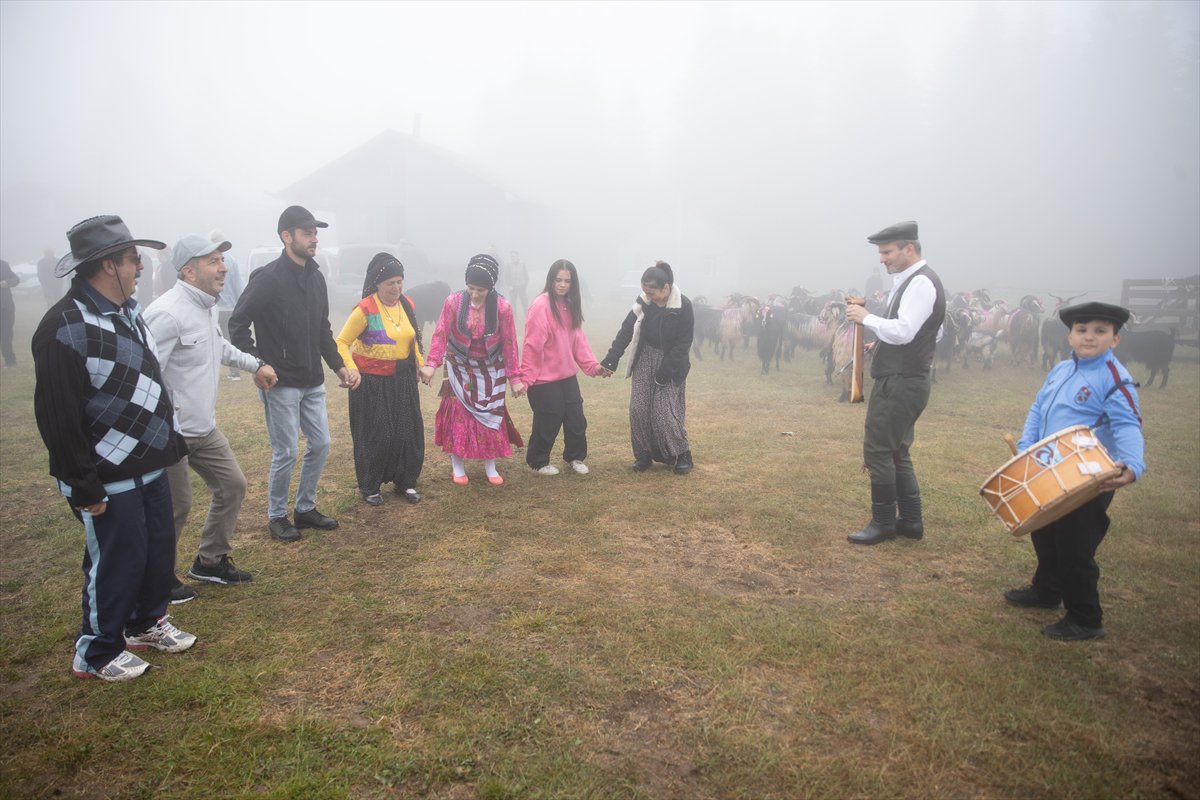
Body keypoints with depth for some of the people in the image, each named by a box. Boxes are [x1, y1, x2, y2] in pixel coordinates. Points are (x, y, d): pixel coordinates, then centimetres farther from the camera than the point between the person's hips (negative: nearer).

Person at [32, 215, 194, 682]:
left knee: (159, 550, 18)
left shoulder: (127, 312, 9)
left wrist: (172, 439, 17)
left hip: (150, 467, 9)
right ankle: (96, 653, 25)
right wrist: (85, 488, -19)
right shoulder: (66, 327, -21)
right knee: (117, 561, 4)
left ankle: (146, 624, 40)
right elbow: (58, 418, -22)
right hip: (108, 482, -9)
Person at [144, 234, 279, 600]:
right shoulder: (168, 313, -22)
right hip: (172, 434, -10)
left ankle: (210, 561, 33)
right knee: (175, 506, 4)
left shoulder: (206, 307, 9)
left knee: (232, 486, 15)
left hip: (205, 429, 10)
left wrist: (256, 364, 26)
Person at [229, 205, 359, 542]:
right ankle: (277, 517, 20)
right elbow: (238, 324, -13)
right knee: (285, 452, 1)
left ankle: (305, 508, 28)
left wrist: (339, 366, 11)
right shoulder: (268, 278, -13)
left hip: (313, 382, 7)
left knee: (321, 444, 11)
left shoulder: (316, 277, 9)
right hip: (281, 383, -7)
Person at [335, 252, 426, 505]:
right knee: (374, 435, 2)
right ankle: (369, 488, 19)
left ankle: (405, 482, 24)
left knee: (408, 432, 7)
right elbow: (342, 342, -12)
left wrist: (420, 363, 14)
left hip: (403, 379, 6)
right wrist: (352, 371, -24)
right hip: (372, 380, -5)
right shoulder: (365, 309, -16)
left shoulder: (407, 304, 3)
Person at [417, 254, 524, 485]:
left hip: (490, 372, 0)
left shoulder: (502, 307, -15)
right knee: (458, 415, 3)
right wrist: (431, 363, -22)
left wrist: (514, 377, -7)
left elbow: (509, 343, -9)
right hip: (460, 369, 0)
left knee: (491, 415, 7)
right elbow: (440, 335, -10)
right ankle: (457, 466, 19)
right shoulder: (453, 302, -15)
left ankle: (490, 467, 21)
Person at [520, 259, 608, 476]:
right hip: (544, 378, -7)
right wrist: (525, 377, -20)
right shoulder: (540, 306, -17)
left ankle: (576, 457, 33)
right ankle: (537, 462, 24)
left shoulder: (570, 306, 7)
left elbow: (578, 340, 9)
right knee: (547, 422, 3)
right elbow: (532, 345, -19)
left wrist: (592, 365, 0)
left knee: (576, 417, 12)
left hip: (567, 375, 7)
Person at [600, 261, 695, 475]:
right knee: (638, 409, 0)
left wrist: (664, 372, -19)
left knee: (665, 413, -8)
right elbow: (626, 331, -7)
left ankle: (683, 455, 10)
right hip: (645, 360, 4)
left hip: (670, 363, -4)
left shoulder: (683, 307, -17)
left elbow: (683, 344, -15)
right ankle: (643, 455, 15)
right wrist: (610, 360, -15)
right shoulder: (643, 302, -5)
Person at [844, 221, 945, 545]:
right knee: (895, 452, 15)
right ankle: (910, 521, 22)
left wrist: (866, 318, -16)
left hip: (900, 383, -10)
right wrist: (883, 342, 15)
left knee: (877, 451, -5)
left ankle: (883, 523, 6)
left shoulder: (921, 282, -16)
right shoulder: (912, 281, 16)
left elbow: (903, 331, -26)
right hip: (902, 380, 10)